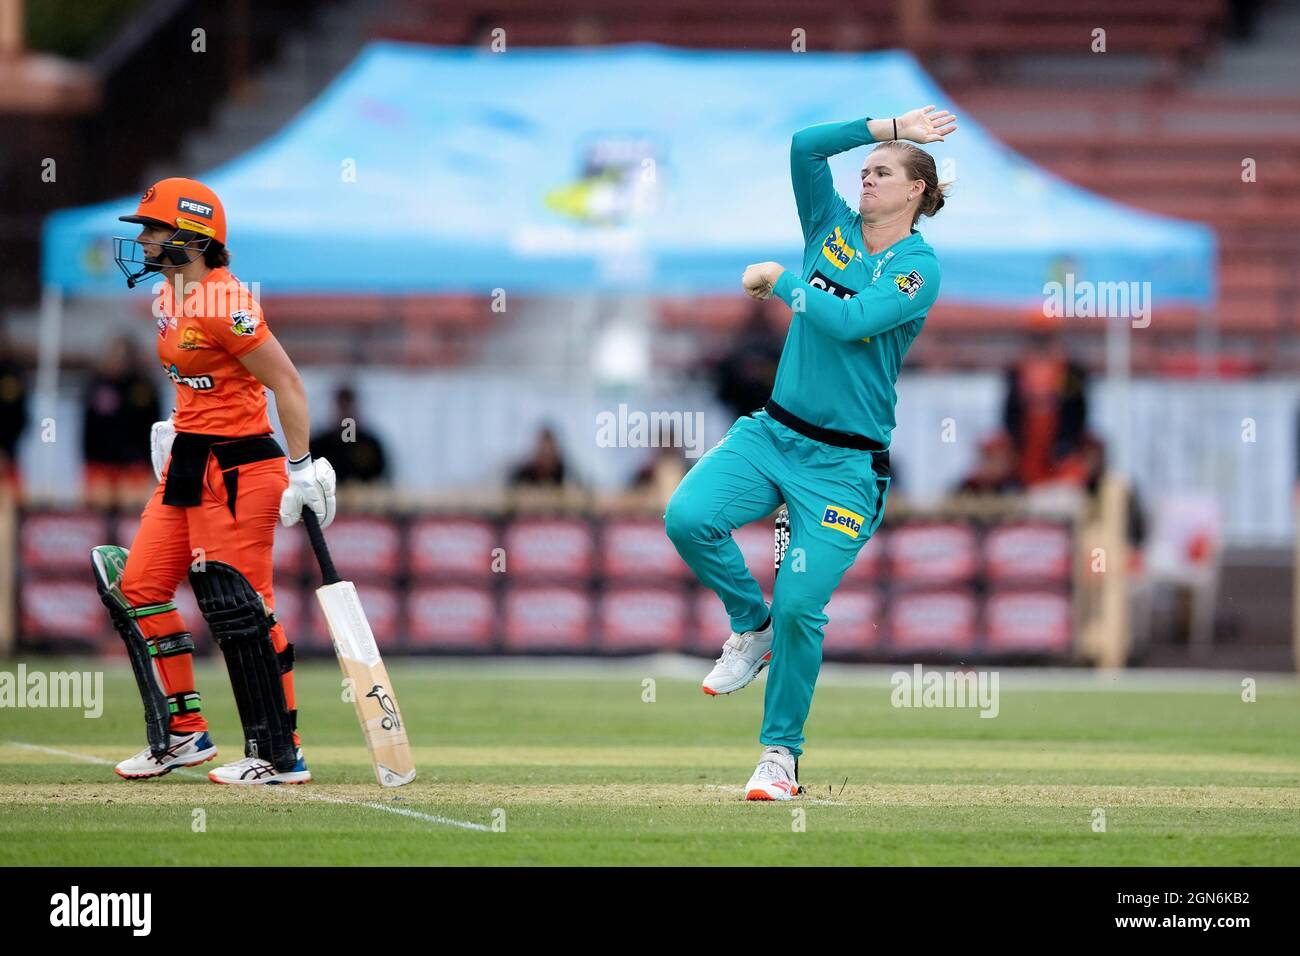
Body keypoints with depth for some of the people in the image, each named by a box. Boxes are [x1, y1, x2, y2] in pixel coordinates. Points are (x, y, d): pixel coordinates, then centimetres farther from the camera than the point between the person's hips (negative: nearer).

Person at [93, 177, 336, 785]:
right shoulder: (167, 298, 11)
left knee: (238, 607, -9)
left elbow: (286, 382, -18)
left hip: (238, 471, -10)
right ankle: (183, 734, 16)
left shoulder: (223, 304, -18)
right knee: (137, 587, 8)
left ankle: (280, 755, -1)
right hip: (188, 463, 10)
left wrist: (302, 469, -19)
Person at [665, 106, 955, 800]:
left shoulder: (918, 267, -5)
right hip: (773, 431, 5)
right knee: (688, 517, -21)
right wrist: (891, 126, -1)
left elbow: (851, 320, -20)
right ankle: (752, 627, 8)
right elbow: (805, 146, -2)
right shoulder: (833, 227, 11)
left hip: (845, 462, -5)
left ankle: (780, 753, 6)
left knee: (800, 605, -11)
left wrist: (780, 280, -8)